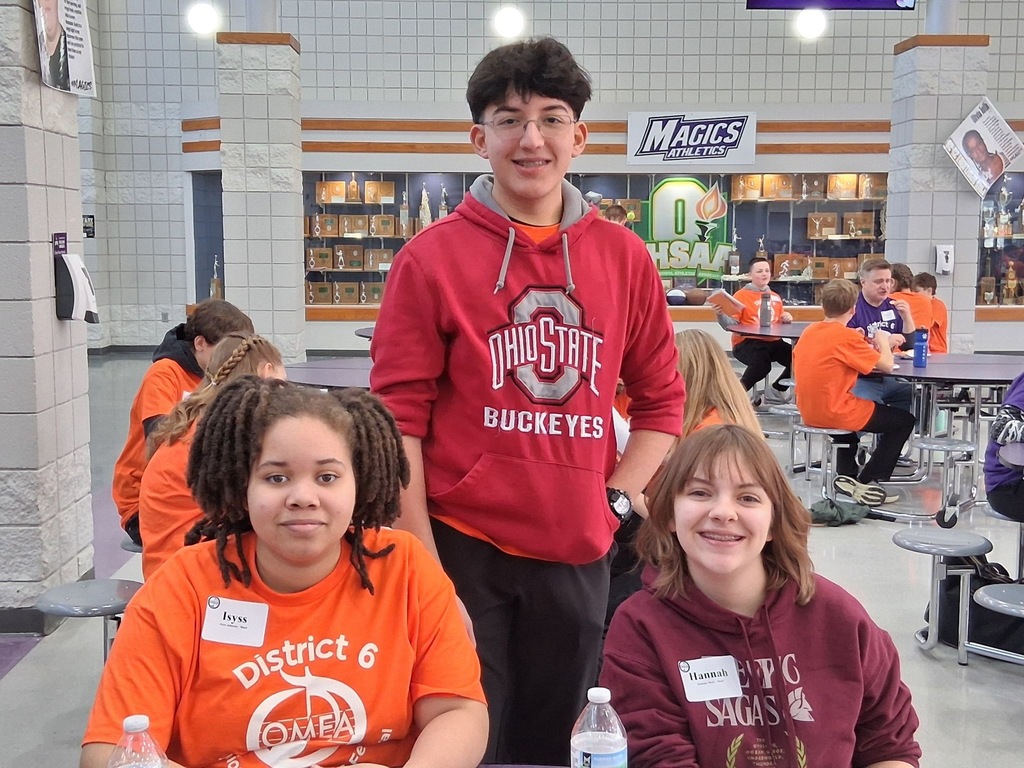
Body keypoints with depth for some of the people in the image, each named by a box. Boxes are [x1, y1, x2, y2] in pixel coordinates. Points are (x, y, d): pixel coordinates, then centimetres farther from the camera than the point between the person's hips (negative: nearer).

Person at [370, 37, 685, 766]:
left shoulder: (625, 256, 3)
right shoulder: (432, 257, -6)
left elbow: (662, 401, 11)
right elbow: (400, 420, -8)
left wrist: (615, 501, 0)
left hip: (578, 555, 3)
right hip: (462, 547, -3)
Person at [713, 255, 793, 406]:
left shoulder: (775, 297, 20)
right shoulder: (741, 295, 2)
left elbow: (780, 322, 32)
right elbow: (731, 325, -4)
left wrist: (786, 318, 9)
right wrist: (721, 315, -23)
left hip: (773, 342, 6)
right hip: (746, 343, -6)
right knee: (762, 364, -38)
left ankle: (776, 390, 5)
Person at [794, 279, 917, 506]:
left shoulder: (809, 331, 4)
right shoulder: (847, 336, -16)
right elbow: (886, 365, -13)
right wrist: (882, 341, 6)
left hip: (808, 412, 8)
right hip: (835, 414, -8)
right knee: (904, 420, 9)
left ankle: (845, 476, 32)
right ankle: (867, 483, 9)